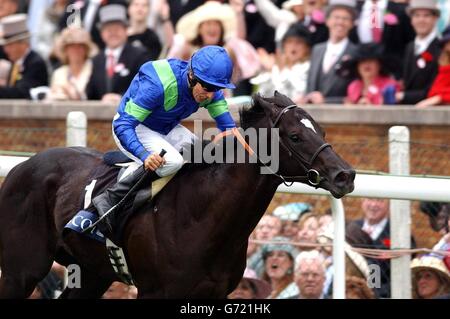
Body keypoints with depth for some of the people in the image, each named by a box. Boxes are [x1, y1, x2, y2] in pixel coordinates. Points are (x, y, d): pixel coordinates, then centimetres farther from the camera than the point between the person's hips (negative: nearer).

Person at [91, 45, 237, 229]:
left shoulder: (210, 88, -16)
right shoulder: (158, 84, -37)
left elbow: (227, 125, -6)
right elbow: (122, 125, -38)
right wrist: (144, 155, -52)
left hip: (166, 129, 8)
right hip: (131, 128, -8)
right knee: (172, 160, -32)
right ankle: (109, 199, -22)